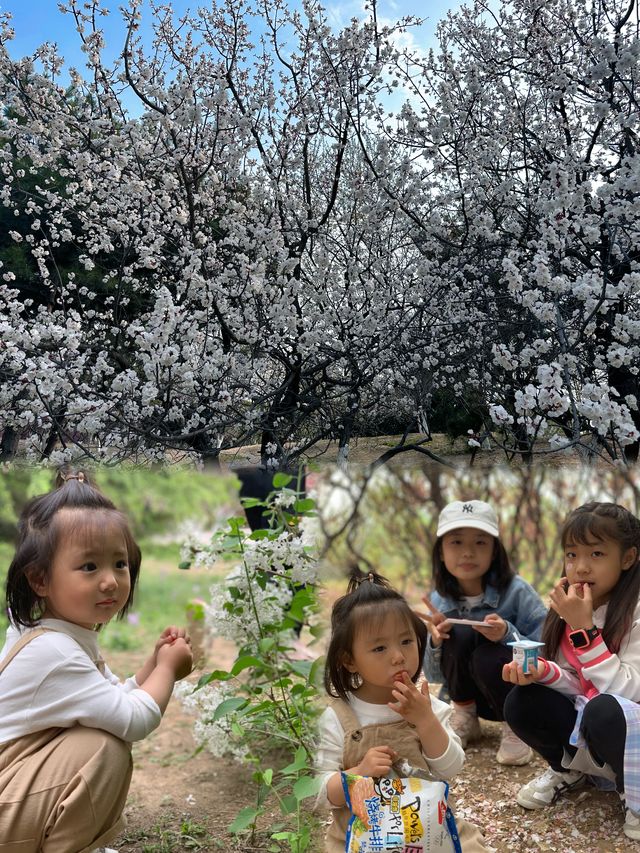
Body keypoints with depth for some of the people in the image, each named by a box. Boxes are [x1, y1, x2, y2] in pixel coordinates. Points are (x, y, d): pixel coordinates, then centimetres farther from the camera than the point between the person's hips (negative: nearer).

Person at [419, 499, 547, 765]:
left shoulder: (517, 591, -18)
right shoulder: (439, 601, -8)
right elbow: (434, 676, -1)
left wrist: (507, 634, -34)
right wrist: (435, 642, -23)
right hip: (469, 693, 3)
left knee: (487, 656, -33)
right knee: (459, 634, -25)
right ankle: (464, 719, -3)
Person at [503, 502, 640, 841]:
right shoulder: (571, 607, -2)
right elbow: (579, 687, 0)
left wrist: (583, 627, -32)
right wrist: (542, 671, -22)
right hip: (587, 724, 6)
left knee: (605, 710, -36)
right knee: (522, 704, -17)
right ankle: (570, 770, 12)